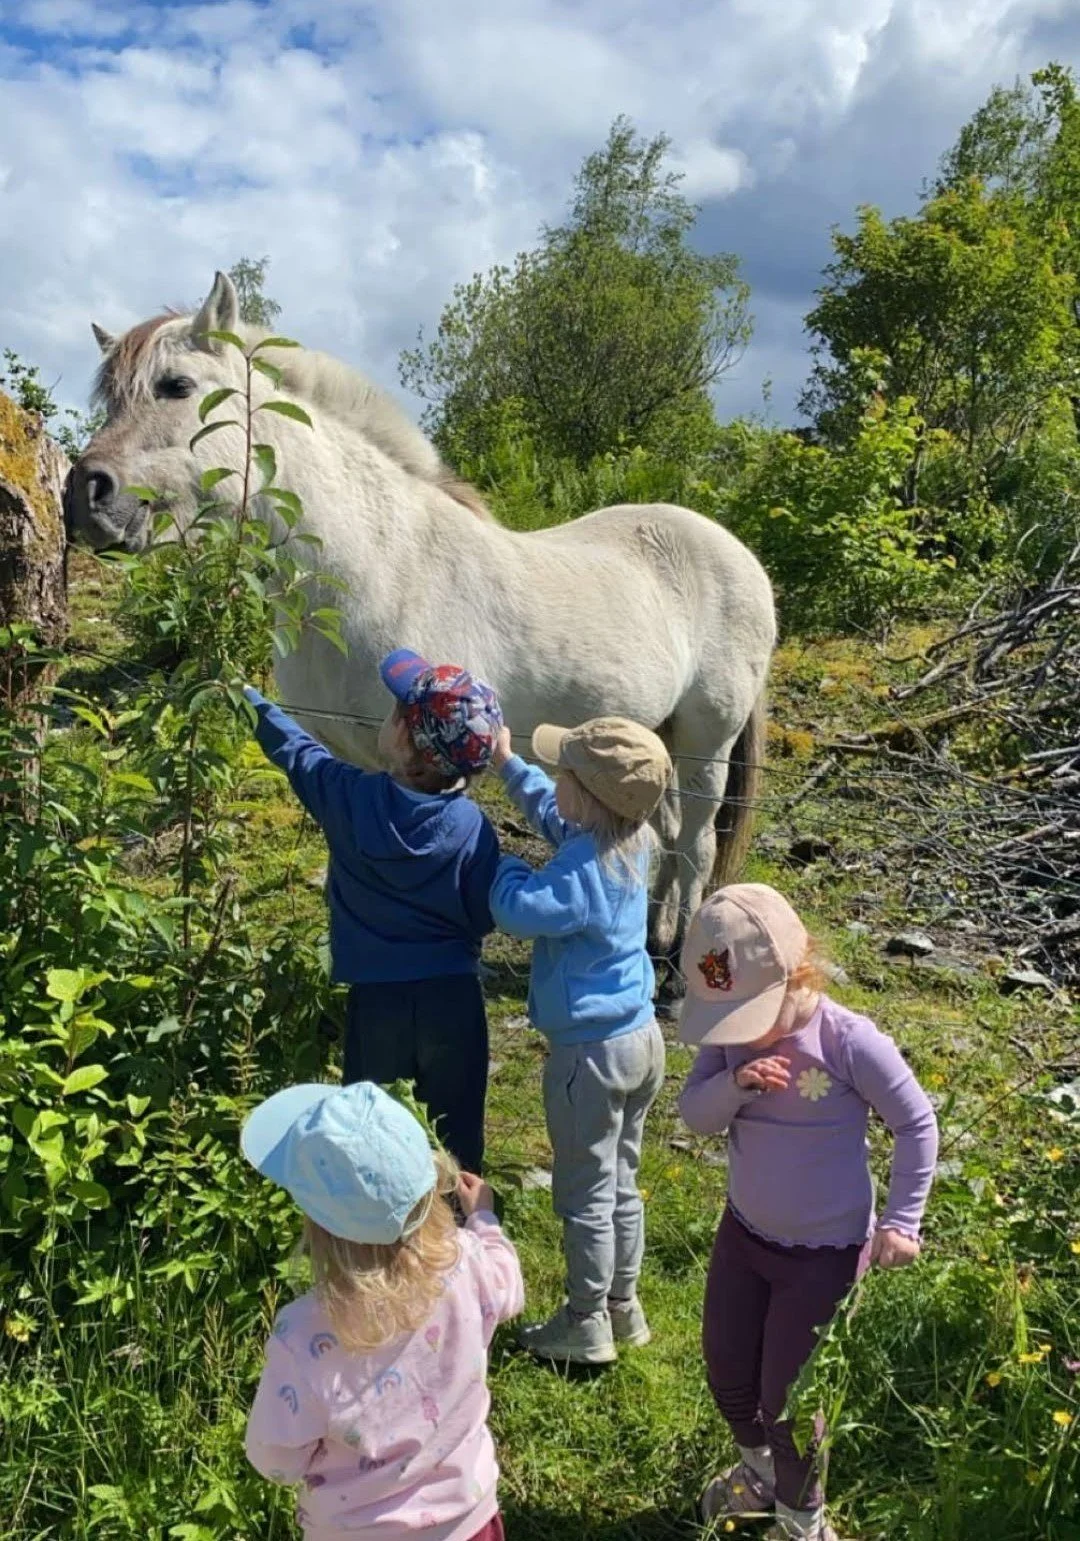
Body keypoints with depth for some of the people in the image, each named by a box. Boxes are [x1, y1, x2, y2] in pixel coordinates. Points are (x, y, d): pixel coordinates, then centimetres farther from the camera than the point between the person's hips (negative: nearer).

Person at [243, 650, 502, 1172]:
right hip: (452, 998, 0)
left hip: (376, 1001, 1)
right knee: (456, 1138, 16)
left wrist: (249, 697, 23)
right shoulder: (471, 827, -16)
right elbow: (485, 918, -7)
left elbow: (297, 751, 6)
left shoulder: (351, 797, -13)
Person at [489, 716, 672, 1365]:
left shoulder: (585, 866, -27)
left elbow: (517, 909, -27)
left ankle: (586, 1326, 25)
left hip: (591, 1051, -9)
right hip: (641, 1038, 9)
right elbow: (555, 817, 17)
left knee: (585, 1196, 9)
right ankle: (624, 1308, 37)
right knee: (622, 1185, 22)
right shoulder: (632, 841, 0)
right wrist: (508, 764, 20)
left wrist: (510, 866, -6)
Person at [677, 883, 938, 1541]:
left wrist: (900, 1222, -12)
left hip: (825, 1253, -5)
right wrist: (735, 1084, -29)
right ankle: (761, 1469, 53)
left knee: (786, 1399, 8)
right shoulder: (730, 1032, -13)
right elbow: (695, 1114, -8)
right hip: (743, 1232, 5)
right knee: (726, 1371, 20)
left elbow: (917, 1124, -14)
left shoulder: (850, 1041, -27)